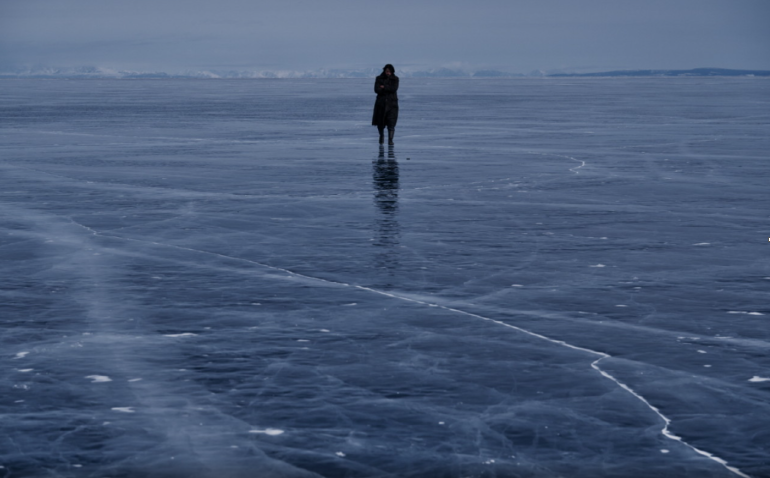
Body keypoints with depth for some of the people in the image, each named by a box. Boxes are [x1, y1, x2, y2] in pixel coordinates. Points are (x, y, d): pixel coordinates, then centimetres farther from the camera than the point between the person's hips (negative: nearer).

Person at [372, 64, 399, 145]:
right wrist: (388, 89, -13)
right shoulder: (379, 78, 0)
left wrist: (384, 87, -11)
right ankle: (381, 135, 37)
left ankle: (390, 140, -14)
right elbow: (377, 90, -12)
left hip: (392, 103, -1)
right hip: (381, 102, 1)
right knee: (380, 122, 10)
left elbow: (394, 88, -14)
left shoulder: (395, 79, 2)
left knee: (391, 122, -14)